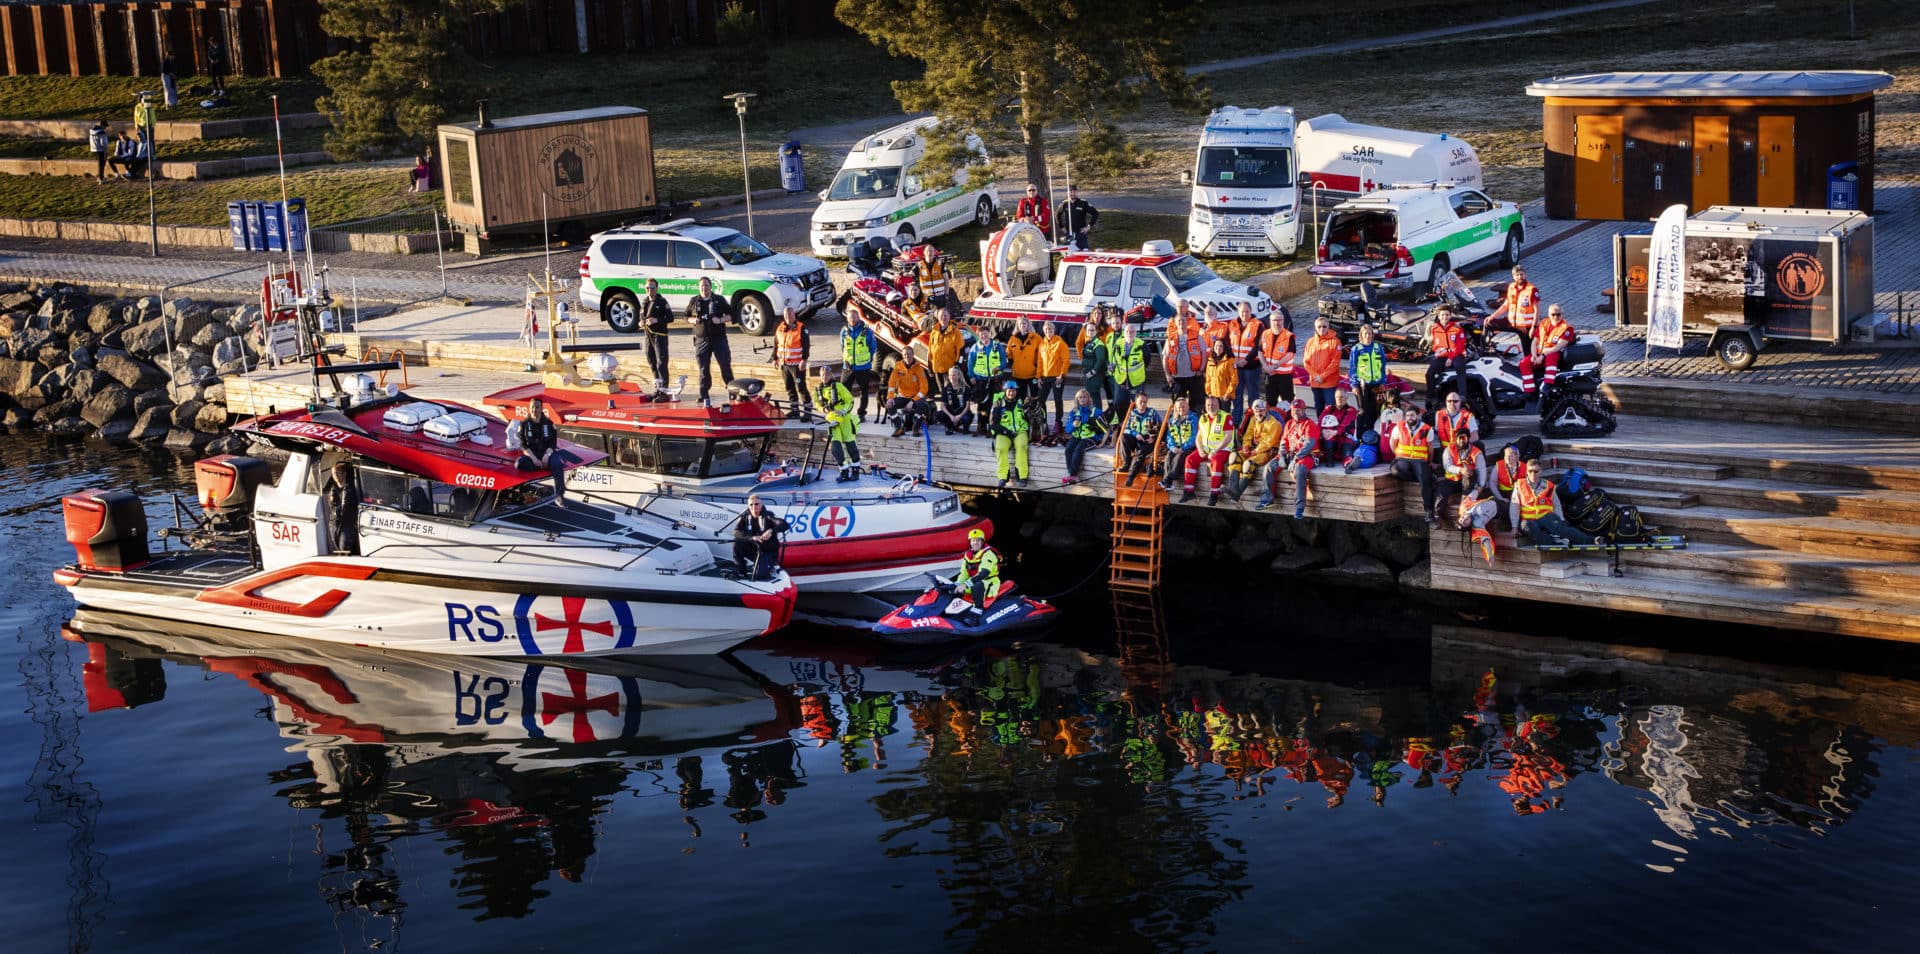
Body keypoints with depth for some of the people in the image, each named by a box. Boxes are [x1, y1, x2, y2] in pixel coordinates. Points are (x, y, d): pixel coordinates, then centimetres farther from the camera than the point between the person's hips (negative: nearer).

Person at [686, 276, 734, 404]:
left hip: (719, 339, -1)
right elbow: (687, 316, 18)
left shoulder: (719, 300, 4)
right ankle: (703, 395, 8)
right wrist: (693, 320, -5)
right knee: (703, 368, 1)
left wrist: (721, 320, -12)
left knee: (725, 365, -3)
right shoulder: (693, 301, 8)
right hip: (701, 339, 1)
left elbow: (731, 315, 7)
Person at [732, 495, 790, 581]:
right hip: (752, 550, 4)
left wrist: (771, 531, -45)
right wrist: (752, 538, -33)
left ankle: (769, 566, 9)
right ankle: (741, 570, -7)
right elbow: (736, 532, -17)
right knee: (736, 543, -23)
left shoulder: (768, 516, -13)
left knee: (759, 574, -27)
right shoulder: (745, 517, -4)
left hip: (768, 551, -4)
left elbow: (785, 525, -27)